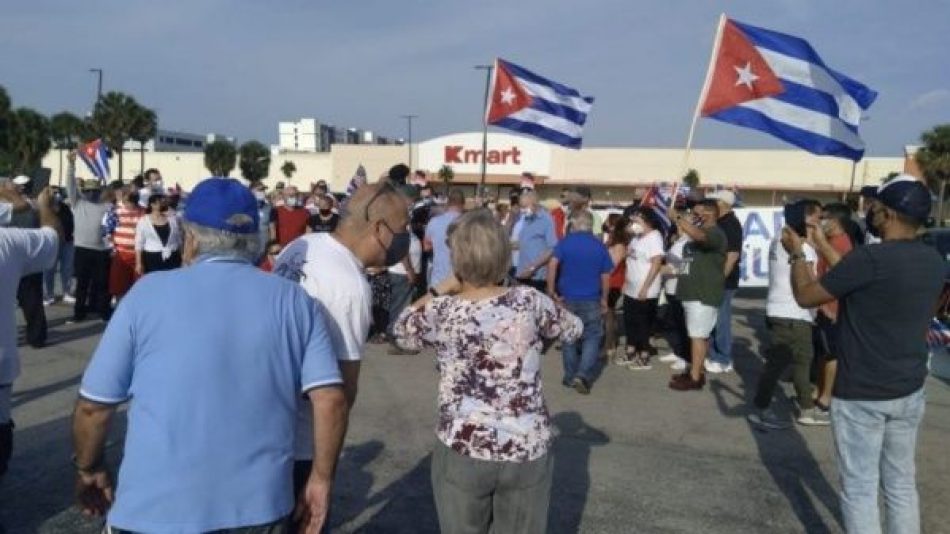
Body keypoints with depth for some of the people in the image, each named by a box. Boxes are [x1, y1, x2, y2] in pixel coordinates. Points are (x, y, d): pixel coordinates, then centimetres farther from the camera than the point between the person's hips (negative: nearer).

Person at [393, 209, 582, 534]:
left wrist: (441, 289, 10)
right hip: (527, 451, 1)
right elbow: (573, 329, 10)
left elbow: (401, 331, 12)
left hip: (462, 451, 0)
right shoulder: (530, 302, -10)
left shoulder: (440, 312, -10)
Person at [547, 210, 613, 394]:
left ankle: (570, 377, 19)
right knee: (592, 338, 4)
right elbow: (605, 276, 2)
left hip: (567, 298, 1)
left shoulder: (565, 242, -2)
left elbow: (552, 264, -16)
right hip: (591, 300, -1)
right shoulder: (599, 246, 1)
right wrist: (604, 299, 13)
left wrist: (551, 290, -10)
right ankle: (583, 375, -12)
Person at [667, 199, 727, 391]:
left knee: (698, 335, -8)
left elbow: (698, 235, -35)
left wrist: (677, 217, -33)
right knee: (697, 335, 14)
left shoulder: (715, 233, -14)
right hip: (693, 293, 10)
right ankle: (695, 370, 22)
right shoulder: (699, 233, 20)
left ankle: (695, 378, -5)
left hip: (704, 295, -10)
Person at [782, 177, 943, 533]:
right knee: (901, 483, 18)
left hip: (861, 395, -7)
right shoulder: (934, 262, 2)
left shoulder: (871, 258, -22)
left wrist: (796, 254, 4)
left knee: (859, 488, 5)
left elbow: (805, 296, -12)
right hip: (909, 391, 7)